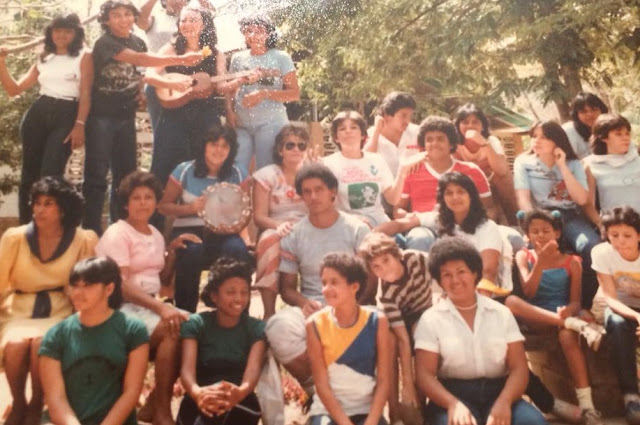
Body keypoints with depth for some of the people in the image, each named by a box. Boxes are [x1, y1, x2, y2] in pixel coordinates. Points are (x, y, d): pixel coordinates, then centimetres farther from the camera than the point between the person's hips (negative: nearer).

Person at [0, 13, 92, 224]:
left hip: (65, 117, -5)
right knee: (29, 175, 5)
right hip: (37, 115, 5)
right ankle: (25, 227, 15)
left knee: (49, 176, -13)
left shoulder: (84, 57, 6)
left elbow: (85, 94, -2)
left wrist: (80, 124, -13)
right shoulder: (43, 59, 18)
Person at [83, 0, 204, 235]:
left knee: (125, 173, 8)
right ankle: (91, 230, 1)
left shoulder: (137, 41, 7)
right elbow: (139, 59, -29)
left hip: (126, 117, 6)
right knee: (97, 174, -5)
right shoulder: (104, 43, -14)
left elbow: (144, 69, 19)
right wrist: (181, 59, -35)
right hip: (101, 116, -6)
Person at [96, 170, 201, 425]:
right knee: (174, 329, -30)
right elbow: (121, 286, -19)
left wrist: (172, 250, 5)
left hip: (151, 306, 7)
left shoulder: (156, 235, 15)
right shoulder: (117, 234, -8)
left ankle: (154, 403, -5)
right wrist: (161, 307, -31)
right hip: (124, 308, -7)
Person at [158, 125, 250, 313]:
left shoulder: (238, 174, 4)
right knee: (192, 251, -36)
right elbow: (163, 206, 2)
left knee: (238, 249, -32)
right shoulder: (185, 171, -2)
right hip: (188, 230, -1)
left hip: (222, 232, 2)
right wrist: (190, 208, -15)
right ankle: (185, 314, -14)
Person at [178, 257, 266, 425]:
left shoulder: (256, 328, 0)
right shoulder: (196, 323, -2)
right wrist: (197, 392, -46)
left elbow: (254, 367, -19)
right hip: (199, 408, -1)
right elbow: (187, 367, -19)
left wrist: (241, 391, -46)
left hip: (239, 406, 1)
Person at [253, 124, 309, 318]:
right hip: (276, 231, -1)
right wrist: (280, 225, -22)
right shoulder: (267, 175, 8)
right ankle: (269, 312, -33)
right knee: (269, 241, -38)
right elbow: (259, 217, -2)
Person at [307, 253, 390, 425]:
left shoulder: (377, 321, -8)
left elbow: (383, 381, -6)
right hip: (328, 410, -1)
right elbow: (321, 384, -9)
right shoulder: (316, 324, -10)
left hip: (367, 409, 1)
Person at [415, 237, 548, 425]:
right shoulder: (431, 319, 4)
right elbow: (425, 374, -3)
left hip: (498, 392, 3)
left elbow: (519, 367, 3)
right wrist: (453, 404, -23)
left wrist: (504, 402, -17)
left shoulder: (501, 313, 11)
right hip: (453, 394, -2)